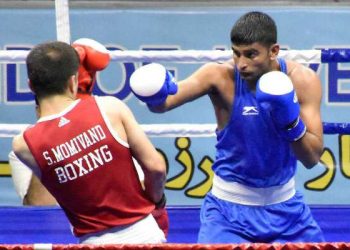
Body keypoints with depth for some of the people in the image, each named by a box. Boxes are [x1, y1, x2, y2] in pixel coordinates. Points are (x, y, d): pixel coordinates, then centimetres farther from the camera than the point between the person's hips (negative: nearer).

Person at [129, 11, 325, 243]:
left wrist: (291, 121, -30)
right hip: (228, 208, -3)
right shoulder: (221, 76, -18)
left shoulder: (302, 80, -12)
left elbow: (312, 157, -14)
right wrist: (155, 95, -56)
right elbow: (167, 101, -34)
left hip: (285, 207, 3)